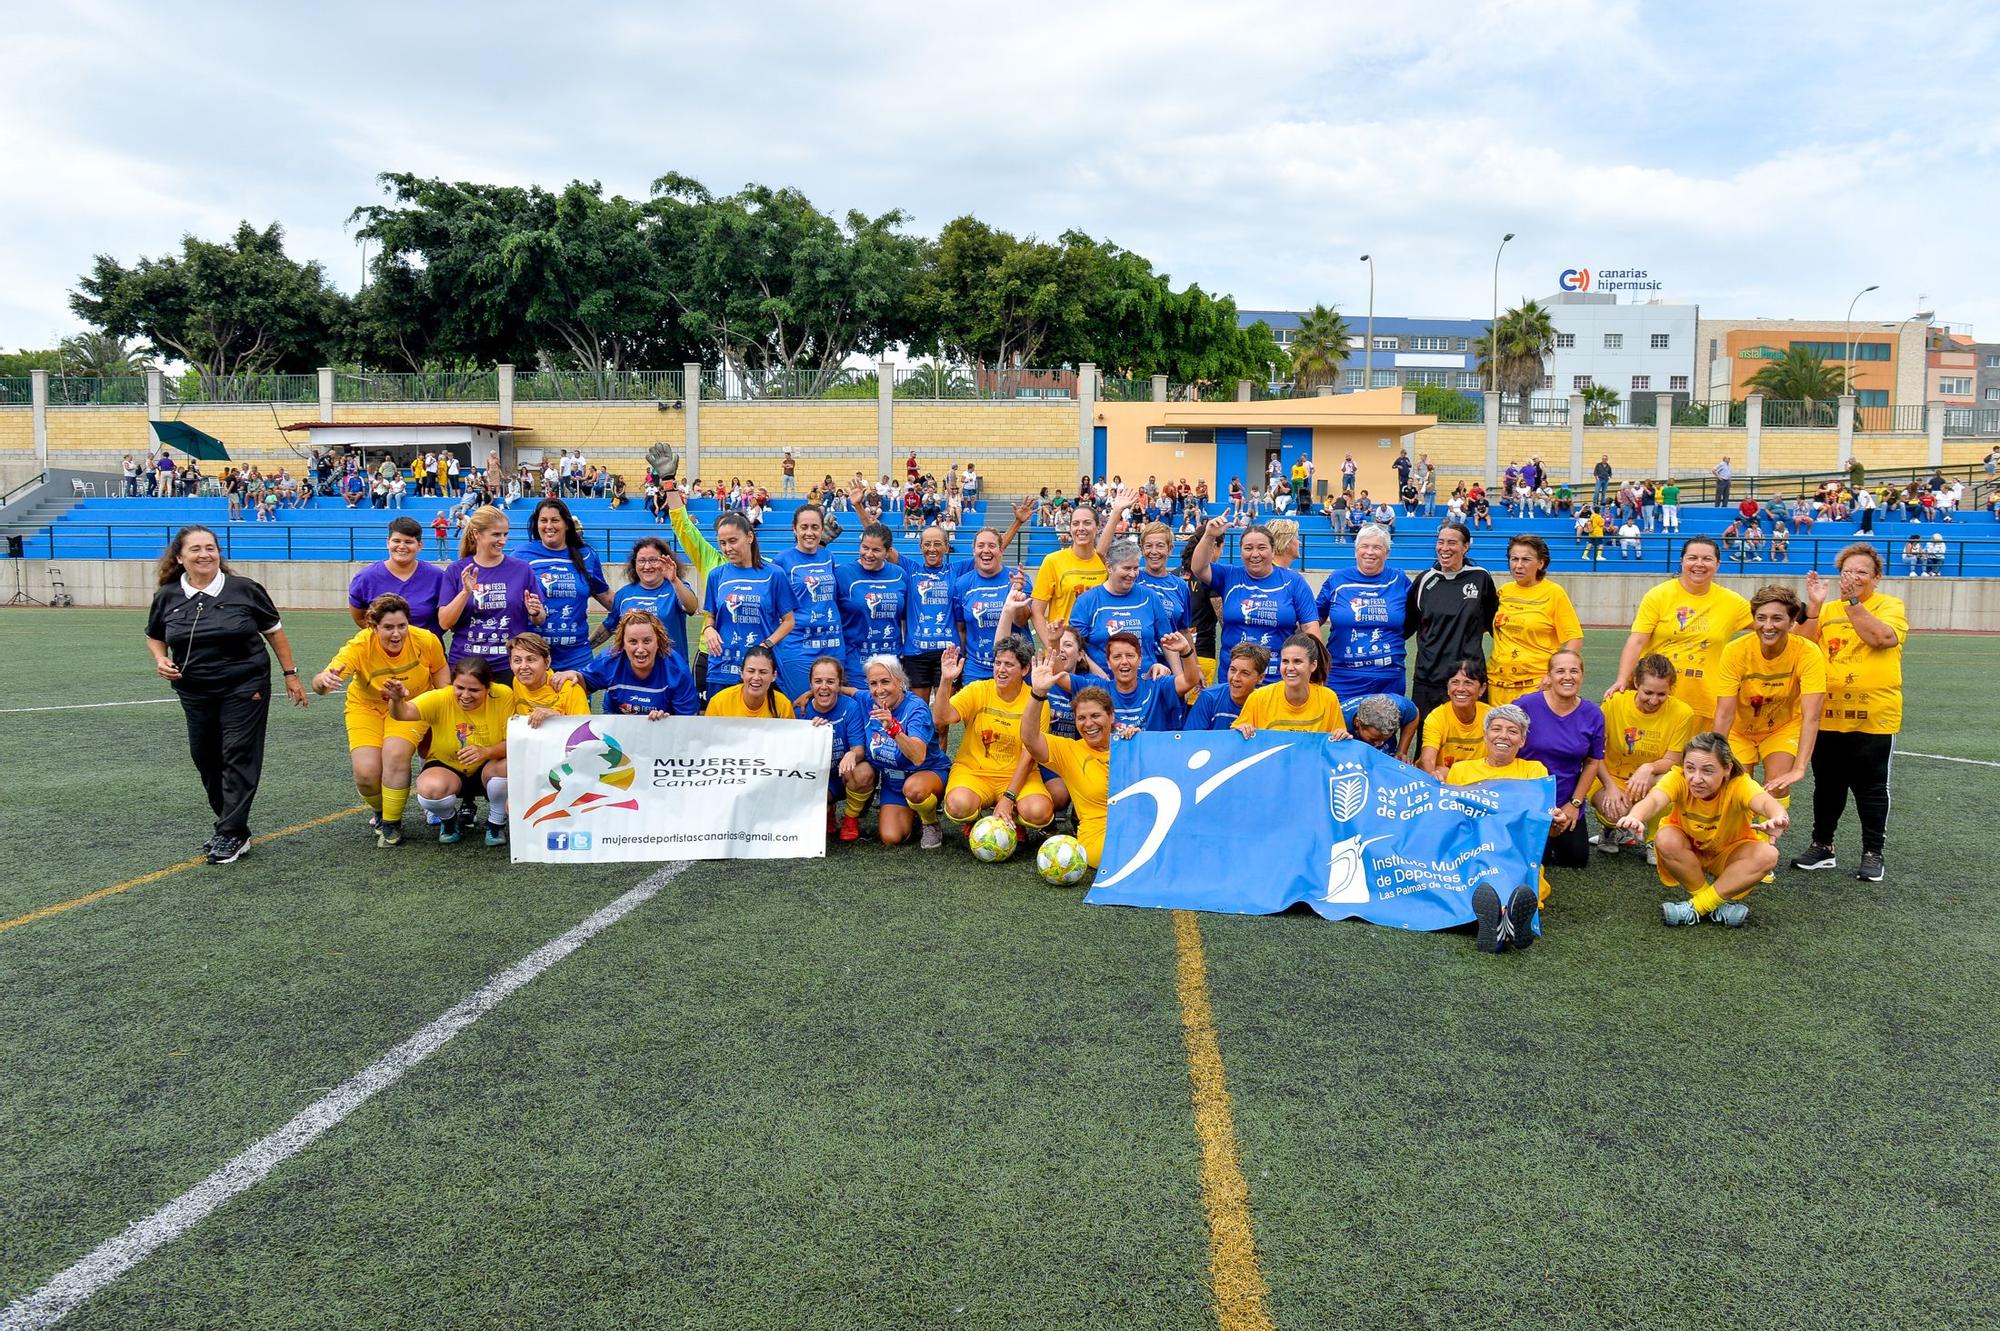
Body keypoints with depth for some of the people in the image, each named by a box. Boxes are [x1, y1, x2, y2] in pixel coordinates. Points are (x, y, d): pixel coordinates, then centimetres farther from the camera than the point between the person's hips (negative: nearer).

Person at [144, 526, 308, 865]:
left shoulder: (244, 589, -6)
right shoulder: (167, 596, 2)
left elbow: (274, 632, 3)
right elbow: (154, 636, 19)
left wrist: (290, 674, 4)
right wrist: (161, 660, -3)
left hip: (244, 688, -4)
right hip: (194, 693, 4)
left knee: (238, 756, -7)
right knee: (205, 758, 9)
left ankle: (232, 834, -4)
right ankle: (227, 822, 24)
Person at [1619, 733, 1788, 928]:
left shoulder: (1739, 784, -28)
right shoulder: (1678, 779, -27)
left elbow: (1764, 801, -50)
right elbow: (1654, 800, -48)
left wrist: (1778, 817, -76)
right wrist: (1635, 817, -72)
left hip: (1728, 856, 0)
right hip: (1689, 855, 0)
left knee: (1767, 855, -28)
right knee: (1666, 840, -32)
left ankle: (1697, 907, -21)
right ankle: (1718, 904, -15)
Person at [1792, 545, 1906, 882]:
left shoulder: (1891, 606, -2)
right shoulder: (1826, 610, 9)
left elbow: (1881, 638, -21)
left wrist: (1853, 601, -21)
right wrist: (1814, 605, -11)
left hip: (1873, 718, -3)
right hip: (1827, 716, 4)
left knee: (1871, 788, 5)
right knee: (1827, 786, 13)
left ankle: (1873, 853, 16)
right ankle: (1822, 846, 24)